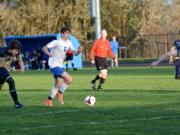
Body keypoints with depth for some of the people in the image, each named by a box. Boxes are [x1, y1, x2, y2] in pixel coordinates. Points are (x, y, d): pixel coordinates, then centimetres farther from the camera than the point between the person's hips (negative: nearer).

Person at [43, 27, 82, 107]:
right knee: (69, 79, -17)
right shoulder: (57, 42, -15)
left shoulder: (69, 43, 6)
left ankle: (49, 101, 22)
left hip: (60, 65, 8)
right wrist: (48, 53, -39)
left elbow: (74, 53, 7)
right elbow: (44, 48, -18)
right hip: (54, 65, -8)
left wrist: (79, 51, -15)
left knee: (58, 84, 11)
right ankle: (60, 94, 0)